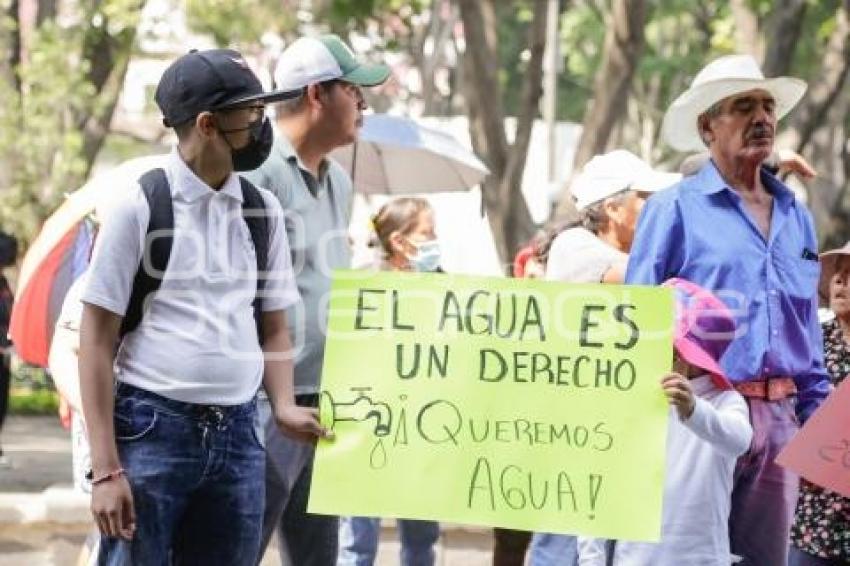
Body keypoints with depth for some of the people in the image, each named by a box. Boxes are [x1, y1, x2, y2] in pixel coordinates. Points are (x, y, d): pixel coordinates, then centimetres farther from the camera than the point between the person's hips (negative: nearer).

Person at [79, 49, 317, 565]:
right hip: (152, 426, -5)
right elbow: (97, 340, -5)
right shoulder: (141, 205, -5)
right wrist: (106, 468, -12)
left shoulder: (263, 211, 10)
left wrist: (284, 405, -5)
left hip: (238, 435, 5)